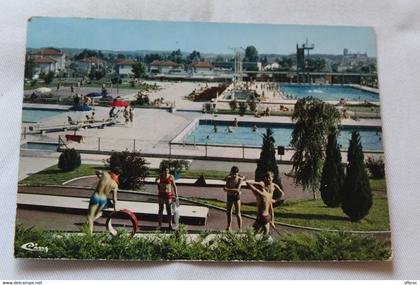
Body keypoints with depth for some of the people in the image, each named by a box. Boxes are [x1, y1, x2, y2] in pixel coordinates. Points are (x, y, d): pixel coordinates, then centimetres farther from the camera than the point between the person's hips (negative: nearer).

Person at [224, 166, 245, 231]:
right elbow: (226, 188, -9)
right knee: (228, 212, 15)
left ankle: (240, 229, 2)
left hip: (237, 197, -4)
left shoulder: (240, 179, -13)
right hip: (230, 196, 4)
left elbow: (237, 189, -23)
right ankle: (229, 227, 33)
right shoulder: (229, 179, -3)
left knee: (238, 214, -5)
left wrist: (228, 189, -32)